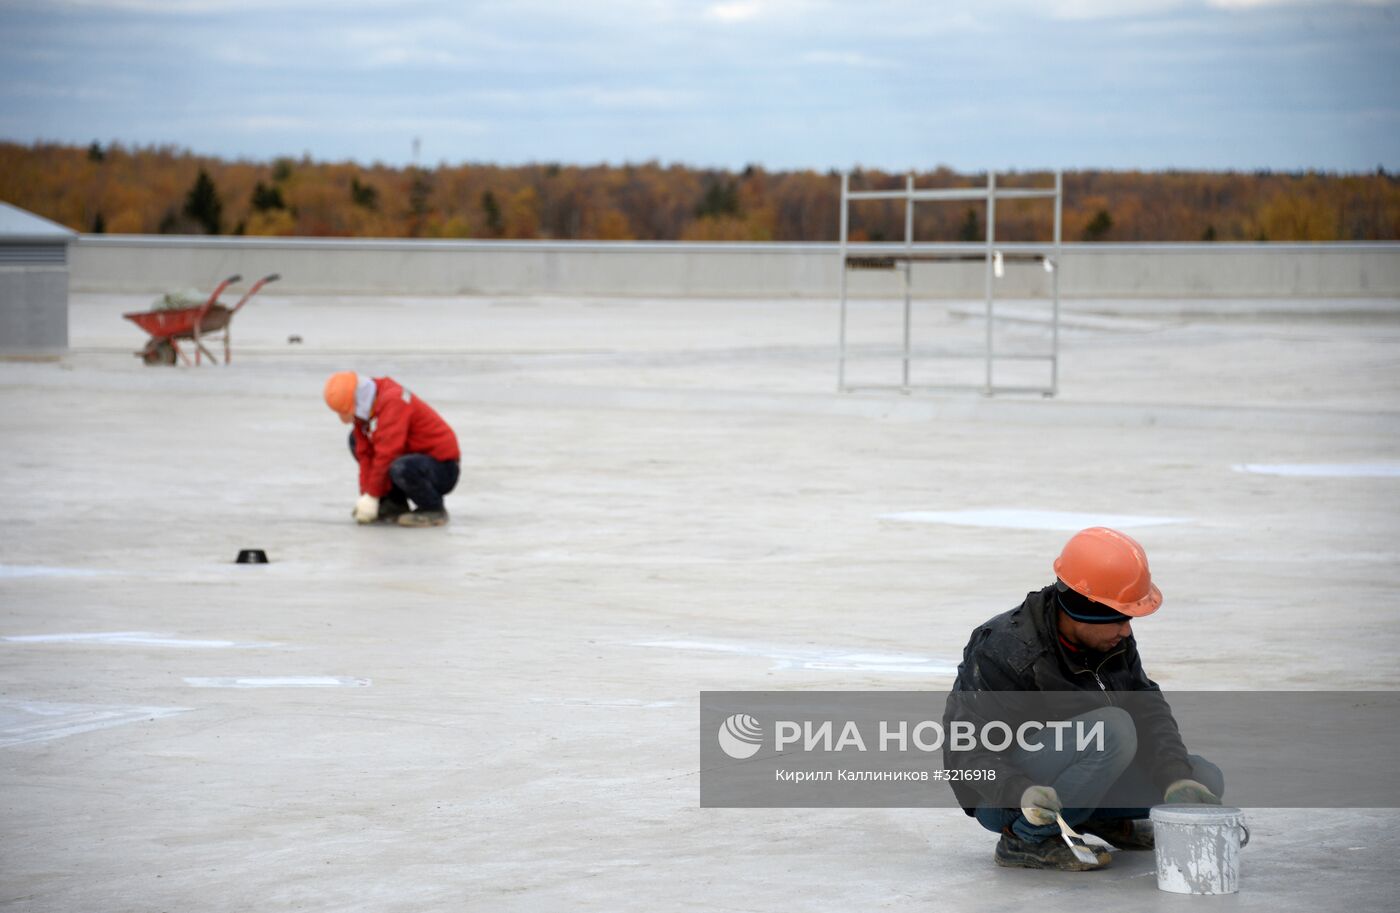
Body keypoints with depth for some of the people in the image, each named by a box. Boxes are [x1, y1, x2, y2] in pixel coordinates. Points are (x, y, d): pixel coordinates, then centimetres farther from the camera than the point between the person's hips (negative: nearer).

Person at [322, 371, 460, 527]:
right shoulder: (363, 411, 3)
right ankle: (393, 505, 4)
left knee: (401, 469, -40)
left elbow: (386, 453, -28)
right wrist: (365, 496, -8)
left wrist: (372, 496, -24)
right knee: (356, 439, 6)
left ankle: (434, 510, -11)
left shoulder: (392, 402, -24)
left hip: (442, 468, -9)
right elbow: (366, 454, 2)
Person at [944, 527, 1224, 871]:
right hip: (1002, 799, -7)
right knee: (1112, 730, -34)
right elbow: (967, 750, -27)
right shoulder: (1005, 653, -27)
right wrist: (1022, 793, -45)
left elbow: (1147, 708, -6)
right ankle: (1025, 840, -19)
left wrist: (1177, 779, -23)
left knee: (1206, 782, -6)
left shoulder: (1112, 637, -4)